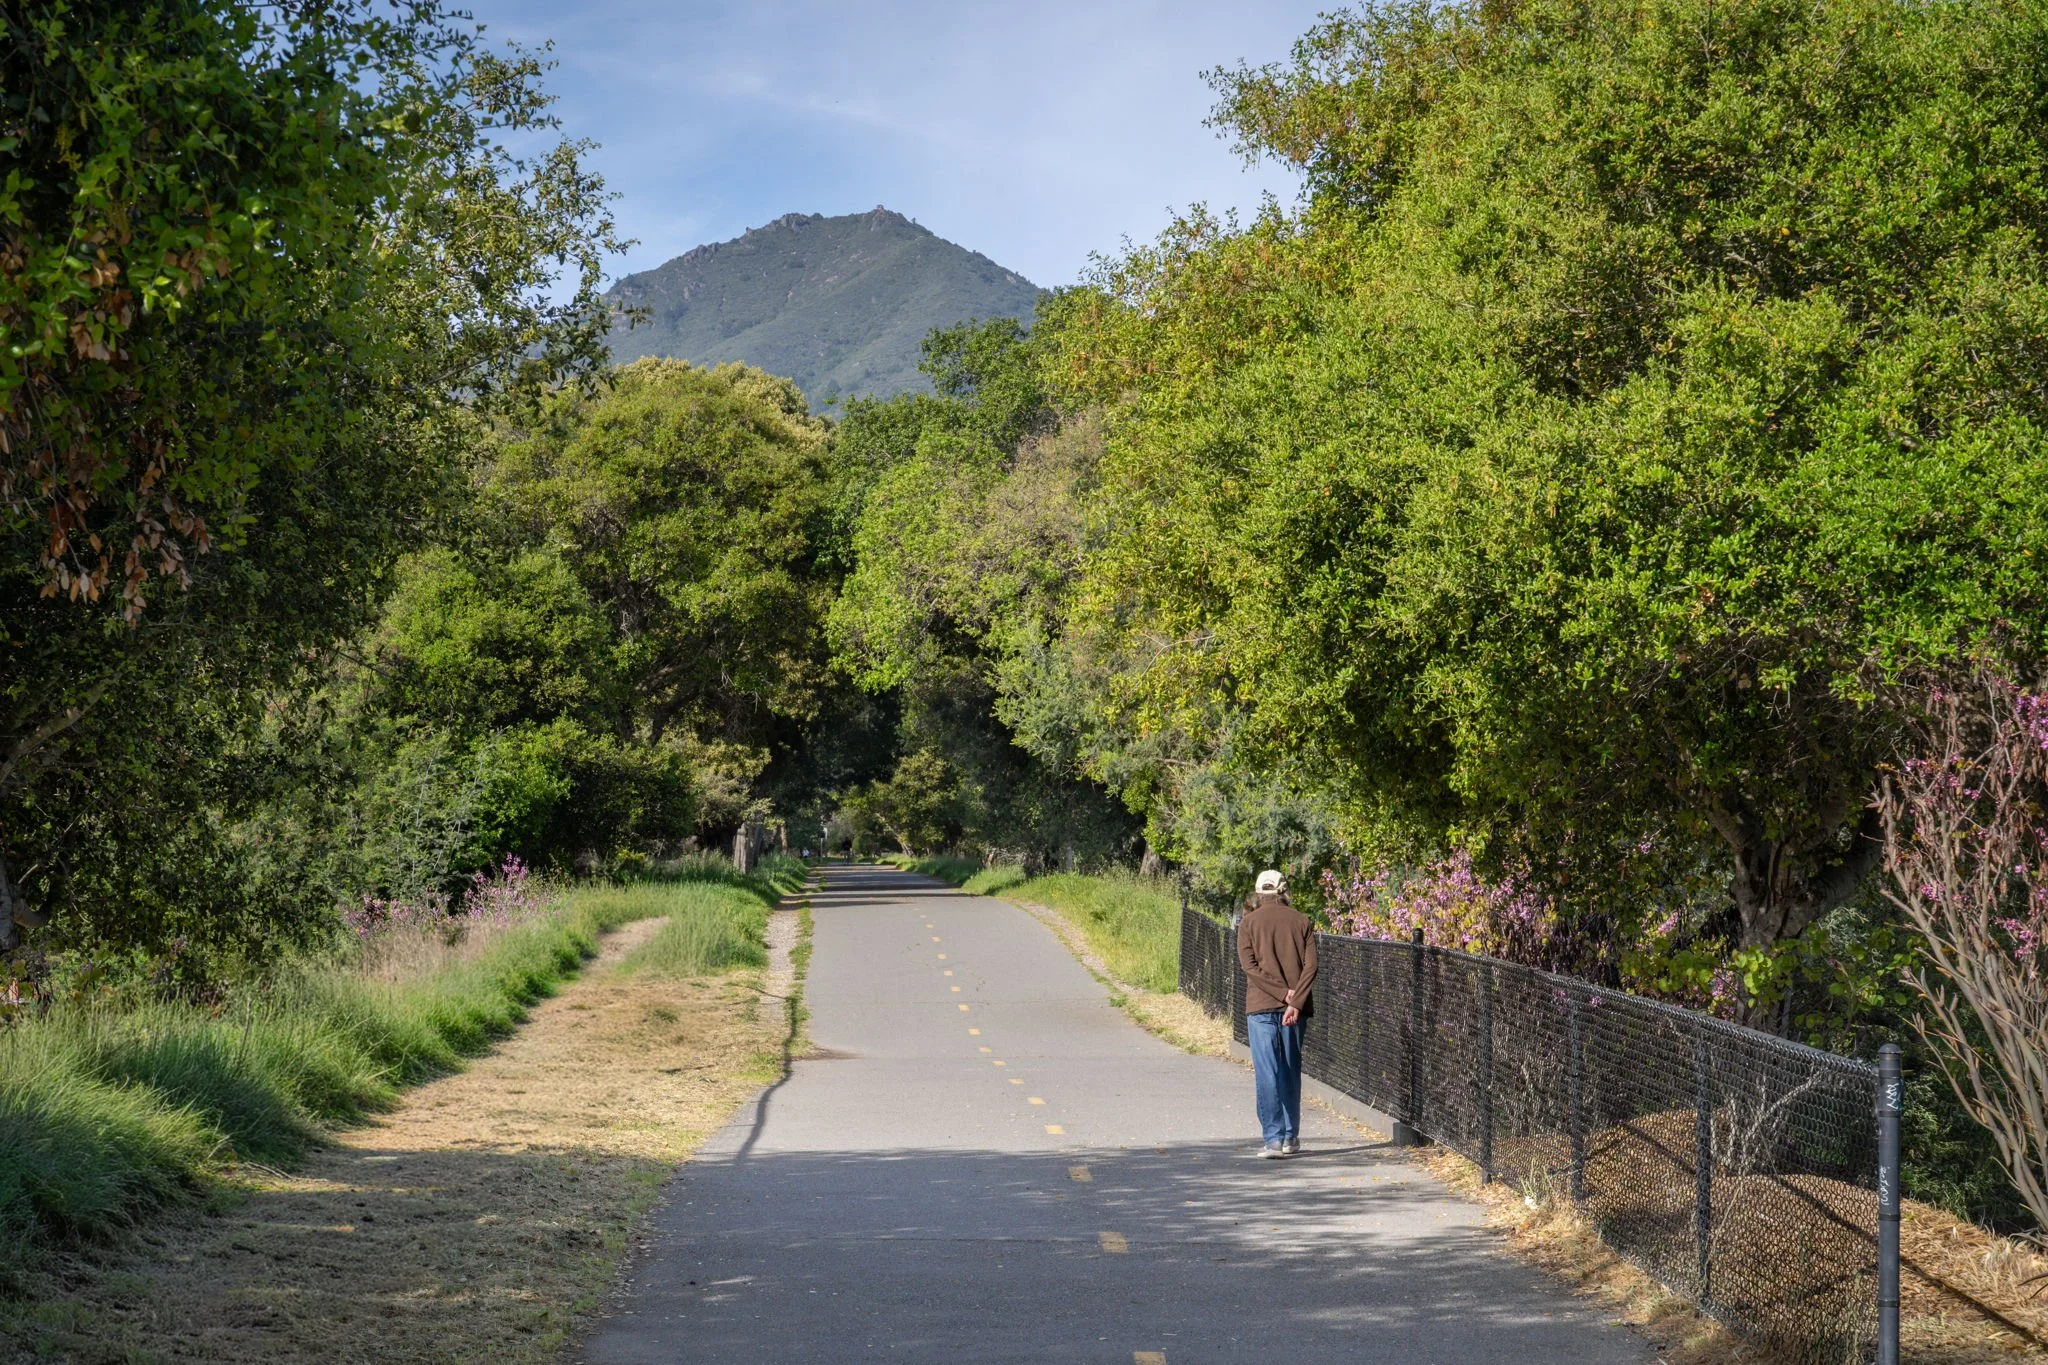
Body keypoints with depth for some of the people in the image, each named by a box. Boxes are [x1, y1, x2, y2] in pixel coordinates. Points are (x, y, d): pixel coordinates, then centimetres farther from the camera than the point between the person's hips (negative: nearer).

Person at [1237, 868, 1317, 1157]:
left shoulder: (1249, 922, 1)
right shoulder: (1302, 922, 6)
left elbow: (1249, 965, -9)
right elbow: (1311, 965, -4)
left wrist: (1283, 992, -10)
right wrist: (1295, 1001, -10)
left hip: (1261, 1006, -2)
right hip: (1294, 1007, 3)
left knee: (1267, 1072, -4)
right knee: (1290, 1071, 13)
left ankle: (1274, 1138, -10)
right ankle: (1290, 1136, 18)